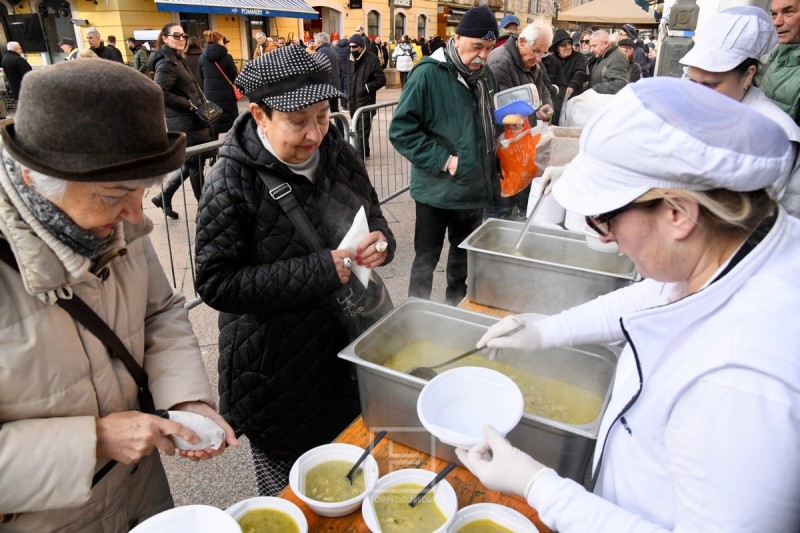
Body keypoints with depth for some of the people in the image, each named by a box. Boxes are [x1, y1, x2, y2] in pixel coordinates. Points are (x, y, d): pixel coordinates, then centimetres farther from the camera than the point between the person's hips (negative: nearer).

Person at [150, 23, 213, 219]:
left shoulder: (177, 59, 16)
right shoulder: (166, 63, -15)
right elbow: (161, 93, -26)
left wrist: (200, 104, 7)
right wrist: (190, 105, -20)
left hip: (190, 121, 10)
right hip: (184, 123, -10)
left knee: (191, 163, 17)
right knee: (195, 165, 0)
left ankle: (164, 196, 26)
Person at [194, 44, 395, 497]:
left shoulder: (338, 154, -2)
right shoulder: (234, 181, -17)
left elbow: (373, 217, 11)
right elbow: (218, 284, -19)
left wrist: (380, 241, -14)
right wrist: (322, 269, -27)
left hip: (351, 343, 5)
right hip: (278, 371, -5)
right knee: (292, 490, 16)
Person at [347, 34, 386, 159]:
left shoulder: (371, 59, -9)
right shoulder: (351, 59, 11)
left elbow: (381, 80, -11)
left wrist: (366, 87, -17)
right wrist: (349, 98, 15)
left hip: (366, 102, -7)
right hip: (353, 101, 7)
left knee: (363, 130, -7)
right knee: (358, 130, 13)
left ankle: (360, 156, -6)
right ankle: (365, 153, 26)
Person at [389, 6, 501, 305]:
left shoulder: (485, 74, 7)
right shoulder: (429, 73, -14)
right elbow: (401, 130, -17)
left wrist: (503, 127, 1)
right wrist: (443, 160, -21)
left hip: (475, 188, 7)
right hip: (437, 190, -6)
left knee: (465, 256, 20)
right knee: (426, 260, 7)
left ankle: (456, 309, 40)